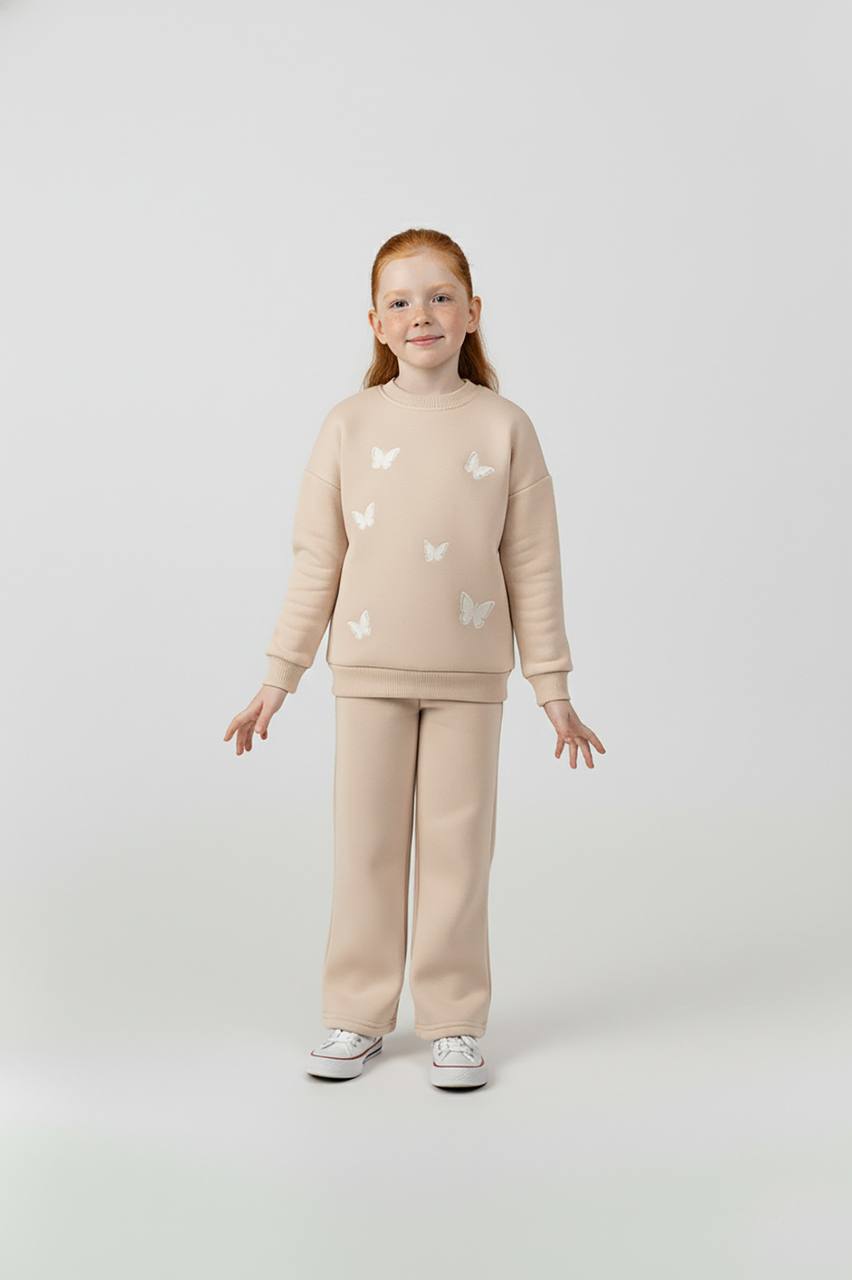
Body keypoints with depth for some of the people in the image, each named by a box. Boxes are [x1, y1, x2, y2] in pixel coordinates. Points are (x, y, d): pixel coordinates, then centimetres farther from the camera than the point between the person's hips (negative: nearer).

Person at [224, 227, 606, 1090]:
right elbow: (316, 561, 3)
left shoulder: (504, 427, -2)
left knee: (457, 845, 6)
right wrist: (278, 678, 2)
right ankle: (357, 1015, 23)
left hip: (469, 673, 0)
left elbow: (531, 565, 1)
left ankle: (453, 1019, 21)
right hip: (369, 668, 1)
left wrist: (552, 687, 1)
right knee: (364, 844, 8)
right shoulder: (350, 425, 0)